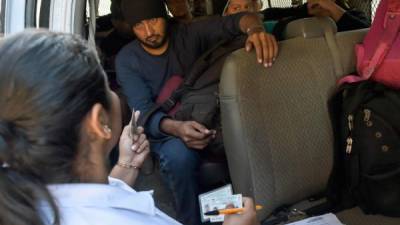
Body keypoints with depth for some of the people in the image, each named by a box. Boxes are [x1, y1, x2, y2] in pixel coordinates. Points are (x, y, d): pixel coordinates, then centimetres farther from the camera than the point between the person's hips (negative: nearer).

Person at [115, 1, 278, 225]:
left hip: (208, 117, 2)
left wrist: (255, 28, -44)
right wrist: (176, 128, -40)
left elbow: (233, 22, -18)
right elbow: (143, 111, -18)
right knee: (179, 156, -38)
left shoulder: (189, 34, -4)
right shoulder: (127, 60, -6)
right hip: (165, 130, -2)